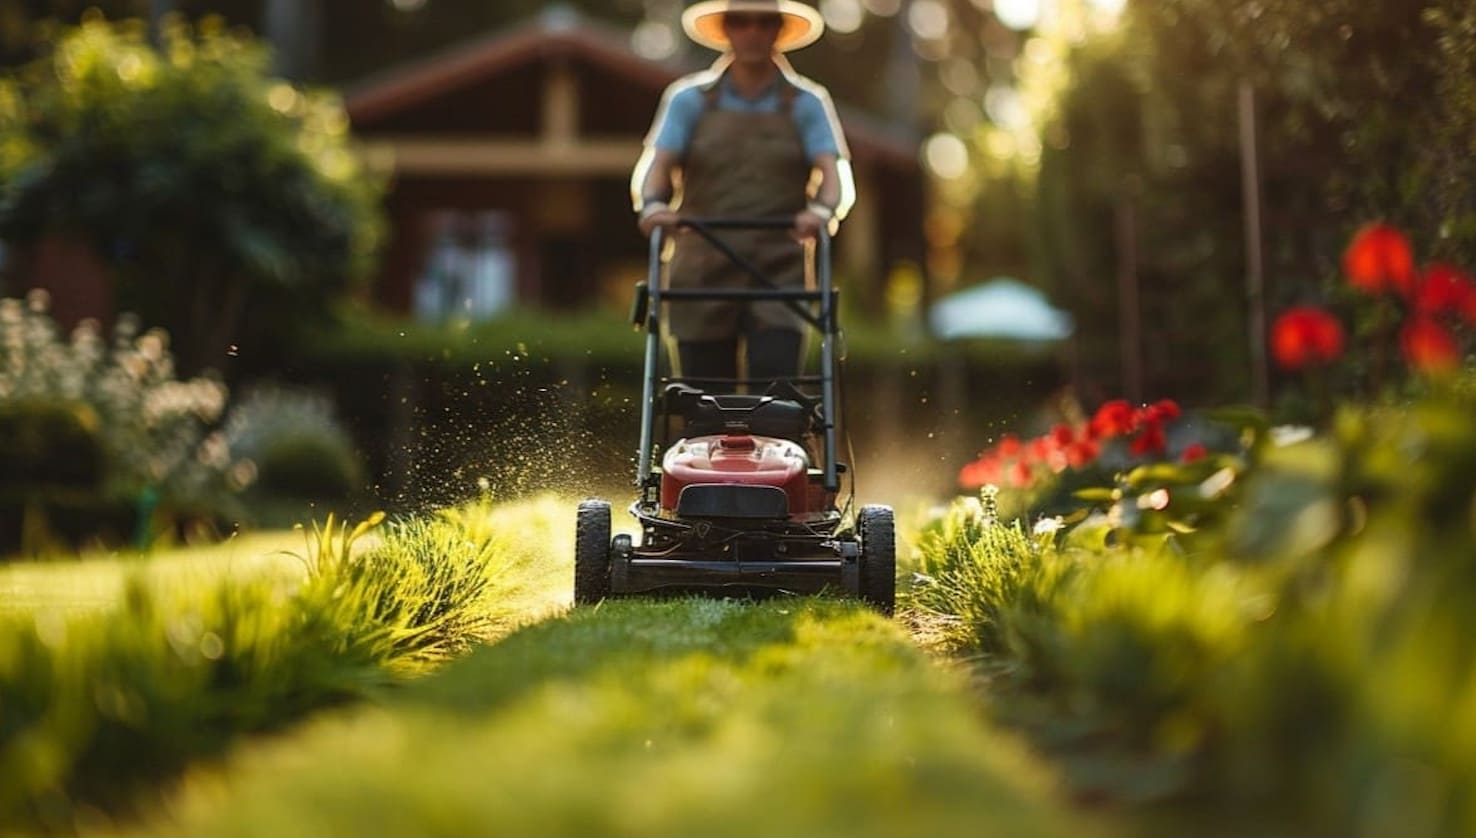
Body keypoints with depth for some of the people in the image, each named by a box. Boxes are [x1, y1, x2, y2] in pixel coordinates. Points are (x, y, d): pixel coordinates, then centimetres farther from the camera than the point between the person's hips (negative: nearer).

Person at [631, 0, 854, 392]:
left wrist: (822, 210, -30)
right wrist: (652, 205, -27)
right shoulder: (689, 98, 5)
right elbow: (655, 163, -5)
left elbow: (834, 171, -7)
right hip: (703, 273, 1)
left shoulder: (807, 102, 4)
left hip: (778, 271, -1)